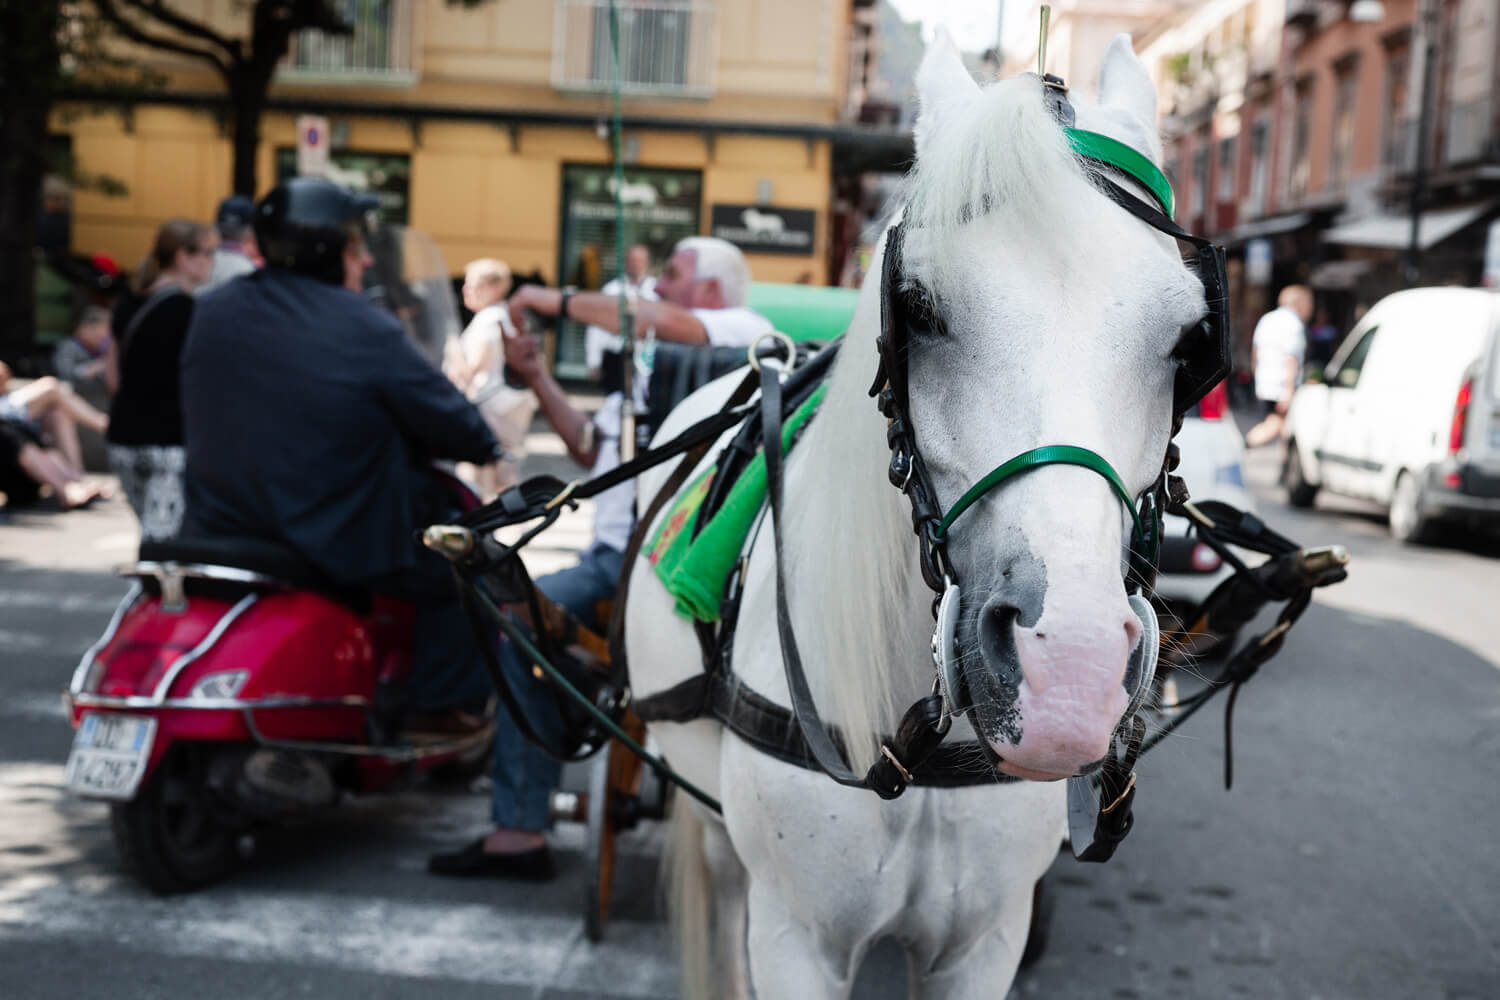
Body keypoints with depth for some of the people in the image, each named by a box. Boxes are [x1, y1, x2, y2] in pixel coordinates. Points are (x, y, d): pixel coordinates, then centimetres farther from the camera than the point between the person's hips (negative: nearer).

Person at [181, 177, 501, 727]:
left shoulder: (211, 313, 3)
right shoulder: (365, 330, -16)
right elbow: (455, 426, -11)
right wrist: (486, 446, 13)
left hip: (217, 536, 7)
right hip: (339, 549, -7)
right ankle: (438, 703, 12)